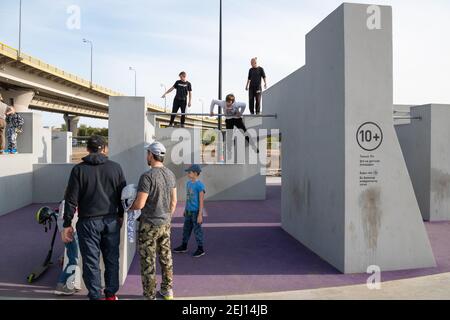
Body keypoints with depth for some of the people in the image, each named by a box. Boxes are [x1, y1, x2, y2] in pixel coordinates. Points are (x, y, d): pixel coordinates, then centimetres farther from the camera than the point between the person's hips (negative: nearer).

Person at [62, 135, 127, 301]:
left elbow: (71, 200, -6)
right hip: (111, 221, 3)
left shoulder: (79, 169, -5)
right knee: (112, 259, 13)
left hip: (88, 222, -2)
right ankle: (111, 294, 22)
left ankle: (95, 296, 13)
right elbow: (122, 195, 6)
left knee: (91, 261, 7)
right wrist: (120, 215, 18)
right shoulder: (115, 167, 1)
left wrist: (67, 224, 0)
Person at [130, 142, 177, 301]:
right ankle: (167, 291, 30)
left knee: (148, 262, 5)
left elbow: (139, 204, -20)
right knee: (166, 257, 17)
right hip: (166, 224, 7)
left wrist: (129, 207, 2)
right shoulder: (171, 174, 2)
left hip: (150, 226, -7)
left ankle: (150, 296, 15)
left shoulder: (147, 176, -19)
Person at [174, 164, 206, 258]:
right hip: (188, 211, 8)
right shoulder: (188, 183, 7)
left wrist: (200, 215, -17)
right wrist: (185, 210, 19)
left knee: (197, 230, 2)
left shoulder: (200, 185, -16)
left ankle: (200, 249, 14)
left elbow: (201, 201, -16)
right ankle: (184, 246, 32)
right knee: (186, 229, 17)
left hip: (196, 212, -8)